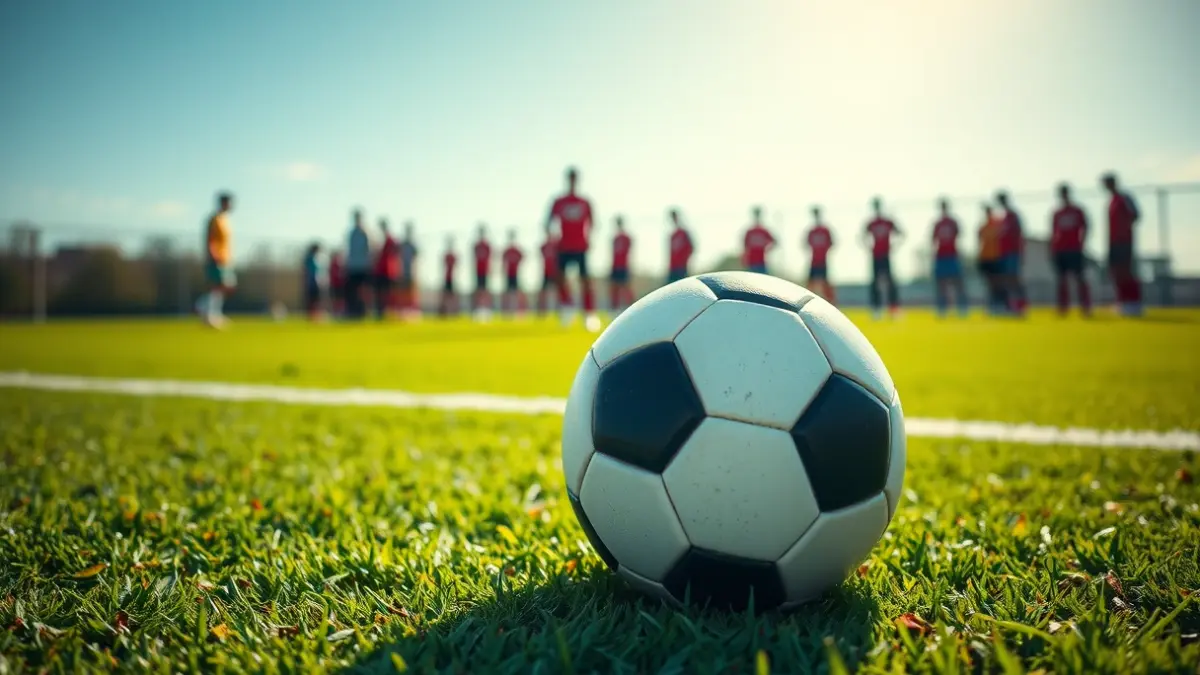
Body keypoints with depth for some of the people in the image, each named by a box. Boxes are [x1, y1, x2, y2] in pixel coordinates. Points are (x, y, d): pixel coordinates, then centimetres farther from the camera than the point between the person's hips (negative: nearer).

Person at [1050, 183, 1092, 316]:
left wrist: (1081, 245, -7)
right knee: (1062, 279, 3)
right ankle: (1063, 308, 6)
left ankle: (1086, 308, -4)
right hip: (1059, 250, 3)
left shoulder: (1077, 211, 4)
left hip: (1074, 249, -3)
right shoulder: (1057, 214, 12)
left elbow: (1084, 229, 2)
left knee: (1079, 278, -6)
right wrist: (1052, 250, 8)